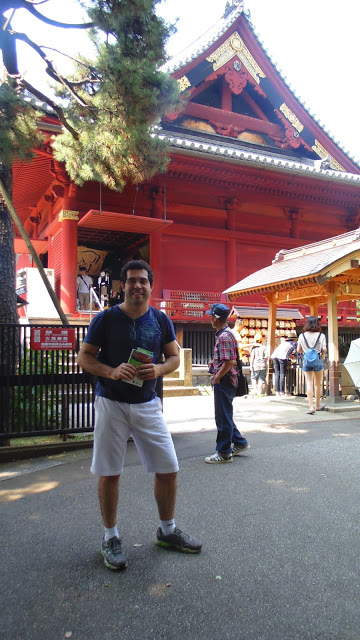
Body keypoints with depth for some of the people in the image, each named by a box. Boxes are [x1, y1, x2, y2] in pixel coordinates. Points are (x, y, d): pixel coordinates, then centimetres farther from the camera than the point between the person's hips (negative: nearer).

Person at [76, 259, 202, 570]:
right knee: (109, 473, 5)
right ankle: (111, 538, 26)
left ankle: (167, 530, 30)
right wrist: (112, 371, -21)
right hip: (111, 404, -2)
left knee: (168, 469, 6)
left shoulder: (161, 320, 3)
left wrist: (159, 369, -14)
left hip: (148, 404, 3)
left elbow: (175, 357, 9)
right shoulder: (106, 318, -5)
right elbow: (84, 356, -3)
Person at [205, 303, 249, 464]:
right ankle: (239, 443, 31)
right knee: (224, 416, 20)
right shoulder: (225, 333, 13)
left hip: (224, 381, -10)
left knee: (223, 417, 0)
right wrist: (214, 363, 13)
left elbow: (229, 362, -24)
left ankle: (224, 453, 11)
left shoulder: (224, 337, -19)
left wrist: (217, 378, -16)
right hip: (225, 381, 10)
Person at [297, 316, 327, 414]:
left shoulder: (302, 336, 1)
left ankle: (311, 407, -9)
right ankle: (317, 406, 25)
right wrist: (322, 356, 7)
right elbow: (324, 349, -12)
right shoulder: (321, 335, -5)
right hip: (318, 360, -1)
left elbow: (298, 350, 4)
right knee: (318, 384, 13)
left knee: (309, 384, 1)